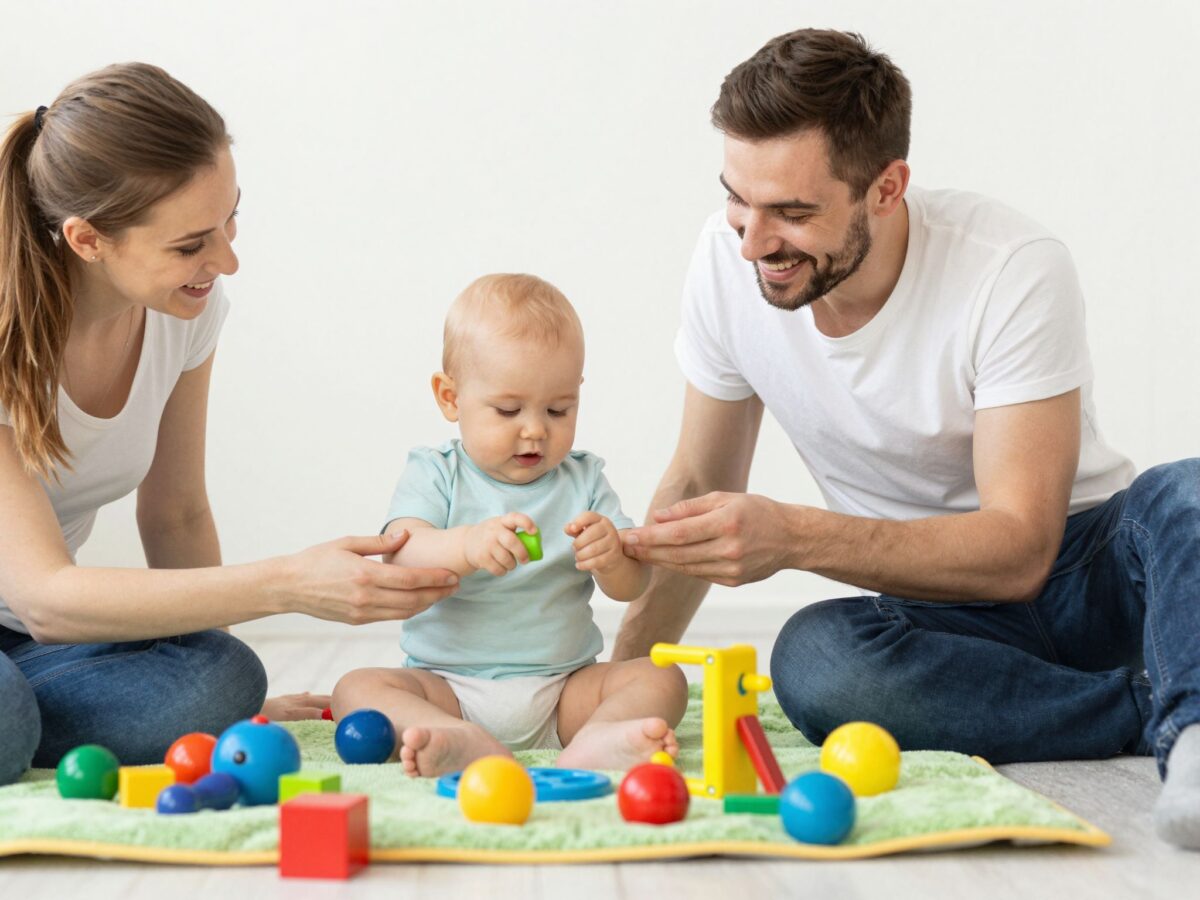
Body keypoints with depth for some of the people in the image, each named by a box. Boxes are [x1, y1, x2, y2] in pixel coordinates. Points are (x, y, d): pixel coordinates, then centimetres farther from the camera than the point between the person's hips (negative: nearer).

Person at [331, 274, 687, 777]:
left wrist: (612, 555, -24)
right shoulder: (434, 475, 0)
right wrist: (467, 545, -39)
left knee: (661, 678, -18)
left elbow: (631, 587, 0)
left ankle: (595, 739, -45)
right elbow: (401, 555, -19)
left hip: (562, 690, 2)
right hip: (448, 688, -1)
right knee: (357, 689, -24)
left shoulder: (582, 479, 7)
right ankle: (468, 744, -47)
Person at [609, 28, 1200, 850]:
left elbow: (1020, 547, -26)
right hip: (936, 607, 4)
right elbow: (697, 486, 5)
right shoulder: (728, 259, -9)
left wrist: (791, 536, -38)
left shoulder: (1014, 271, -22)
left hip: (1084, 569, -3)